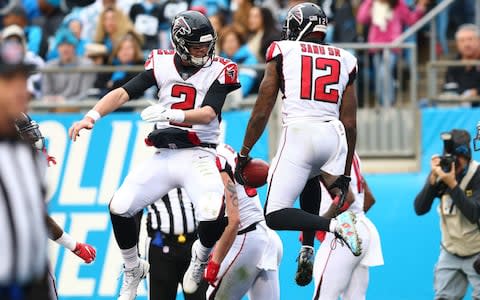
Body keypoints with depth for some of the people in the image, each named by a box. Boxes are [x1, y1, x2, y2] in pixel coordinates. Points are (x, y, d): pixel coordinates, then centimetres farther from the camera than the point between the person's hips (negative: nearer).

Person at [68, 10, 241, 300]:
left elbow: (208, 114, -19)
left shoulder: (219, 70, -5)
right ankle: (133, 270, 17)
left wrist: (171, 115, -35)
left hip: (198, 156, -3)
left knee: (214, 216, -27)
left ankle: (201, 259, 9)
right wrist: (91, 116, -19)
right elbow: (124, 93, -4)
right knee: (119, 208, -11)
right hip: (163, 156, 3)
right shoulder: (162, 63, 2)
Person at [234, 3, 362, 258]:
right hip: (334, 137, 5)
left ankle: (335, 224, -26)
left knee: (274, 216, -2)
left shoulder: (283, 52, 9)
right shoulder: (344, 60, 16)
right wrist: (345, 174, 19)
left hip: (299, 133, -4)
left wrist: (243, 155, 15)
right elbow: (350, 123, 13)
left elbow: (261, 112, 6)